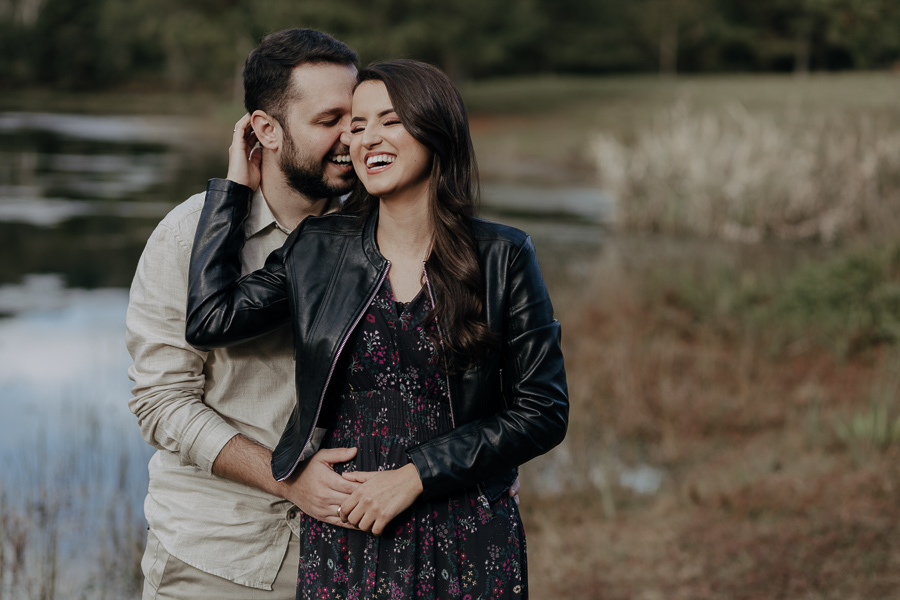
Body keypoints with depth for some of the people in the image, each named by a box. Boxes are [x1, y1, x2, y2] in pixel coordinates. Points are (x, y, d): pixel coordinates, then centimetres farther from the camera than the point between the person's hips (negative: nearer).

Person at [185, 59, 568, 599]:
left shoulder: (502, 258, -3)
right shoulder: (319, 250, 5)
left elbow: (544, 412, -4)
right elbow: (210, 320, -7)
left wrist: (416, 474, -10)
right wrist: (237, 185, 2)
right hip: (344, 542, 2)